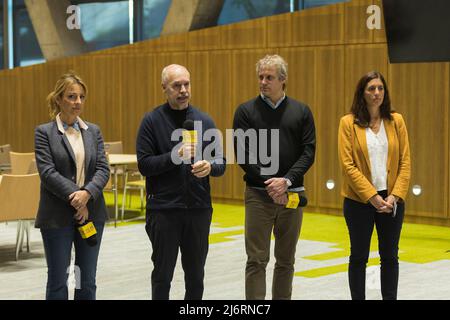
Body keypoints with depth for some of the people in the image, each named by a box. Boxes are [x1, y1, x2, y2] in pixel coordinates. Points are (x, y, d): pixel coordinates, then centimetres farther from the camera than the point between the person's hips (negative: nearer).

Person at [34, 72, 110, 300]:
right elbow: (47, 172, -12)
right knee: (58, 280, 4)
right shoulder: (44, 132, -3)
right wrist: (75, 197, -18)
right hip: (57, 216, -4)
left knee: (87, 281, 8)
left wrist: (87, 193, -17)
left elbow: (103, 169, 1)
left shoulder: (93, 131, 9)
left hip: (91, 212, 4)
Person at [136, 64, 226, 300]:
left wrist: (209, 167, -17)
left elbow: (220, 163, 6)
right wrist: (175, 156, -21)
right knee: (162, 276, 5)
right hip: (163, 210, -3)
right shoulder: (152, 121, -2)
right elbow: (144, 164, -8)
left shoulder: (204, 121, 6)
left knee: (195, 275, 11)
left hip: (199, 209, 3)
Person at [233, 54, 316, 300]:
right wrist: (268, 182, -14)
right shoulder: (246, 111, 2)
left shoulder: (301, 111, 7)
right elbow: (242, 152, -6)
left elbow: (308, 152, 0)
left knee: (286, 260, 10)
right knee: (256, 260, -3)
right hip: (258, 194, -2)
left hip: (291, 195, 2)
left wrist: (286, 181, -13)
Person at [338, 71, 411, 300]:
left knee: (390, 256, 9)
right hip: (359, 201, -2)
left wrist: (394, 196, -9)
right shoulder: (348, 123, -4)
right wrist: (373, 197, -14)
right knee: (359, 256, 8)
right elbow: (347, 165, -9)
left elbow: (405, 163, 2)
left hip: (392, 201, 2)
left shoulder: (396, 120, 4)